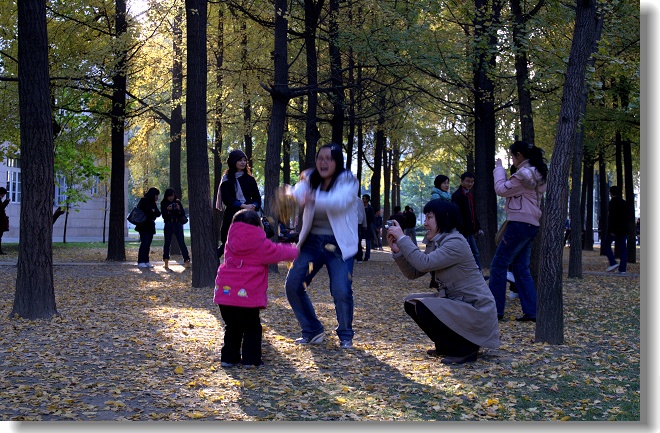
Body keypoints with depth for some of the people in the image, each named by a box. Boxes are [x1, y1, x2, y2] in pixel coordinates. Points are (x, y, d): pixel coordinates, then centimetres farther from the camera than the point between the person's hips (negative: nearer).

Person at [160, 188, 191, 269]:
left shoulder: (178, 202, 7)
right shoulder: (163, 203, 5)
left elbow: (183, 213, 3)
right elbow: (163, 215, -1)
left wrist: (179, 209, -16)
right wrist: (167, 210, -19)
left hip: (178, 224, 0)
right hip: (168, 225, 1)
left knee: (181, 242, -8)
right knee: (167, 243, 3)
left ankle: (187, 260, -11)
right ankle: (166, 262, 10)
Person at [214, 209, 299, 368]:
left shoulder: (232, 242, 14)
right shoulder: (261, 245, -4)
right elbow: (279, 252, 6)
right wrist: (294, 250, 27)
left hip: (225, 291, 6)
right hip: (247, 294, -5)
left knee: (232, 327, 17)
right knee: (252, 328, 8)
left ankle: (229, 357, 19)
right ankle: (251, 359, 6)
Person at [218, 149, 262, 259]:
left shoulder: (249, 179, 13)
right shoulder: (227, 179, 5)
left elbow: (257, 198, 11)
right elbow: (226, 199, -4)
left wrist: (253, 206, -12)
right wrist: (243, 206, -17)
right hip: (231, 216, -2)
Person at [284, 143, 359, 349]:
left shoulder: (348, 181, -9)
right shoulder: (310, 180, 4)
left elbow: (340, 201, -30)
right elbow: (297, 194, -17)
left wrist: (313, 199, -47)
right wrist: (292, 196, -42)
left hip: (339, 245, -4)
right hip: (312, 241, 4)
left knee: (341, 291, -15)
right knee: (293, 285, -3)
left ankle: (345, 335, 11)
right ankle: (312, 331, 17)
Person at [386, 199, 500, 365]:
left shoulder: (456, 243, -19)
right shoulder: (435, 244, 11)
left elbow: (424, 263, -29)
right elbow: (413, 273, 6)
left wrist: (402, 238, -22)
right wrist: (397, 250, -7)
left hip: (476, 310, -10)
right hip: (454, 301, 10)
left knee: (424, 307, -25)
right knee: (411, 302, 6)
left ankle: (466, 349, -8)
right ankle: (447, 345, 18)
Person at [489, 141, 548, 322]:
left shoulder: (524, 173, -14)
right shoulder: (536, 173, 18)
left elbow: (502, 190, -10)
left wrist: (499, 168, 1)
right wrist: (503, 171, 11)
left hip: (520, 224, -10)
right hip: (530, 225, 10)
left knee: (498, 265, -5)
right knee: (521, 268, 11)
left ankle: (495, 309, -3)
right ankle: (530, 311, 8)